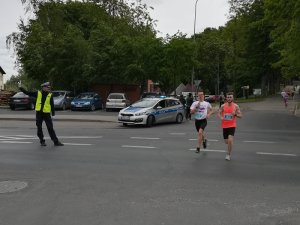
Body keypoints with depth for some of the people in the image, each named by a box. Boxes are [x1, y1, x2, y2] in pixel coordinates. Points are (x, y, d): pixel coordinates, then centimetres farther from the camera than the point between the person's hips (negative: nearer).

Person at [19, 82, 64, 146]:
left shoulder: (50, 95, 1)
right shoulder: (38, 93, 2)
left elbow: (52, 104, 3)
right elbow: (28, 93, 7)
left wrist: (53, 112, -3)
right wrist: (21, 88, 3)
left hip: (47, 113, -1)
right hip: (39, 113, 1)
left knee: (50, 128, -2)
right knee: (39, 128, 6)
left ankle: (56, 141, 1)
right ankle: (42, 141, 19)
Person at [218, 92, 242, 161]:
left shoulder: (236, 106, -4)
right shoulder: (223, 106, 0)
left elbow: (240, 116, -1)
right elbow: (219, 113, 8)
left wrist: (235, 114, -21)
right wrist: (221, 117, -14)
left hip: (232, 125, -3)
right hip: (225, 126, 3)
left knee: (230, 140, -19)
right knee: (226, 141, 11)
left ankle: (228, 154, -5)